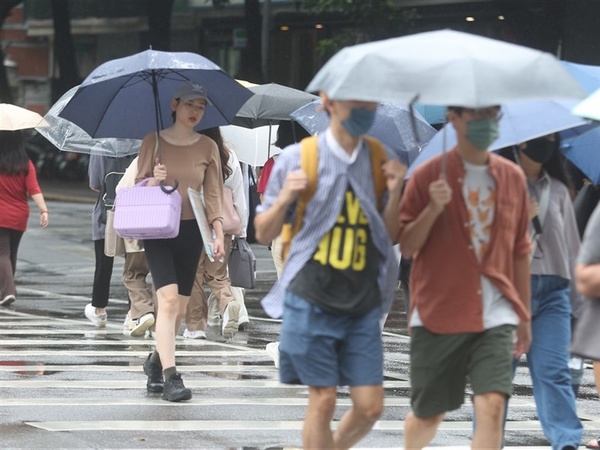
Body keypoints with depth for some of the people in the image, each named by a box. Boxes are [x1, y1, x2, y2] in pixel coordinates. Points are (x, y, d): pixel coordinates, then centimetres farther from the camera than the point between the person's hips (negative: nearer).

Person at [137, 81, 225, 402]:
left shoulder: (208, 148, 7)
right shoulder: (153, 142, 2)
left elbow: (213, 195, 6)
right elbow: (138, 186, 5)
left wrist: (219, 234, -4)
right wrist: (153, 181, -17)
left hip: (190, 231, 3)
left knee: (179, 307, 8)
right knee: (168, 298, -17)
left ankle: (156, 361, 31)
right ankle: (170, 375, -20)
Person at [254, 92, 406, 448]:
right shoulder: (298, 158, -2)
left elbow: (389, 236, 10)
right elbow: (264, 234, 4)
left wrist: (395, 193, -6)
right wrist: (284, 199, -15)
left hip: (363, 305, 3)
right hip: (312, 301, -3)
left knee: (370, 406, 0)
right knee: (323, 399, -4)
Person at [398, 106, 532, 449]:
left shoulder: (513, 178, 8)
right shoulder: (429, 176, -2)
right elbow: (406, 247, -3)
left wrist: (525, 316, 17)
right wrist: (433, 209, -21)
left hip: (495, 317, 2)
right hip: (438, 315, -2)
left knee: (492, 405, -16)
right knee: (429, 414, 9)